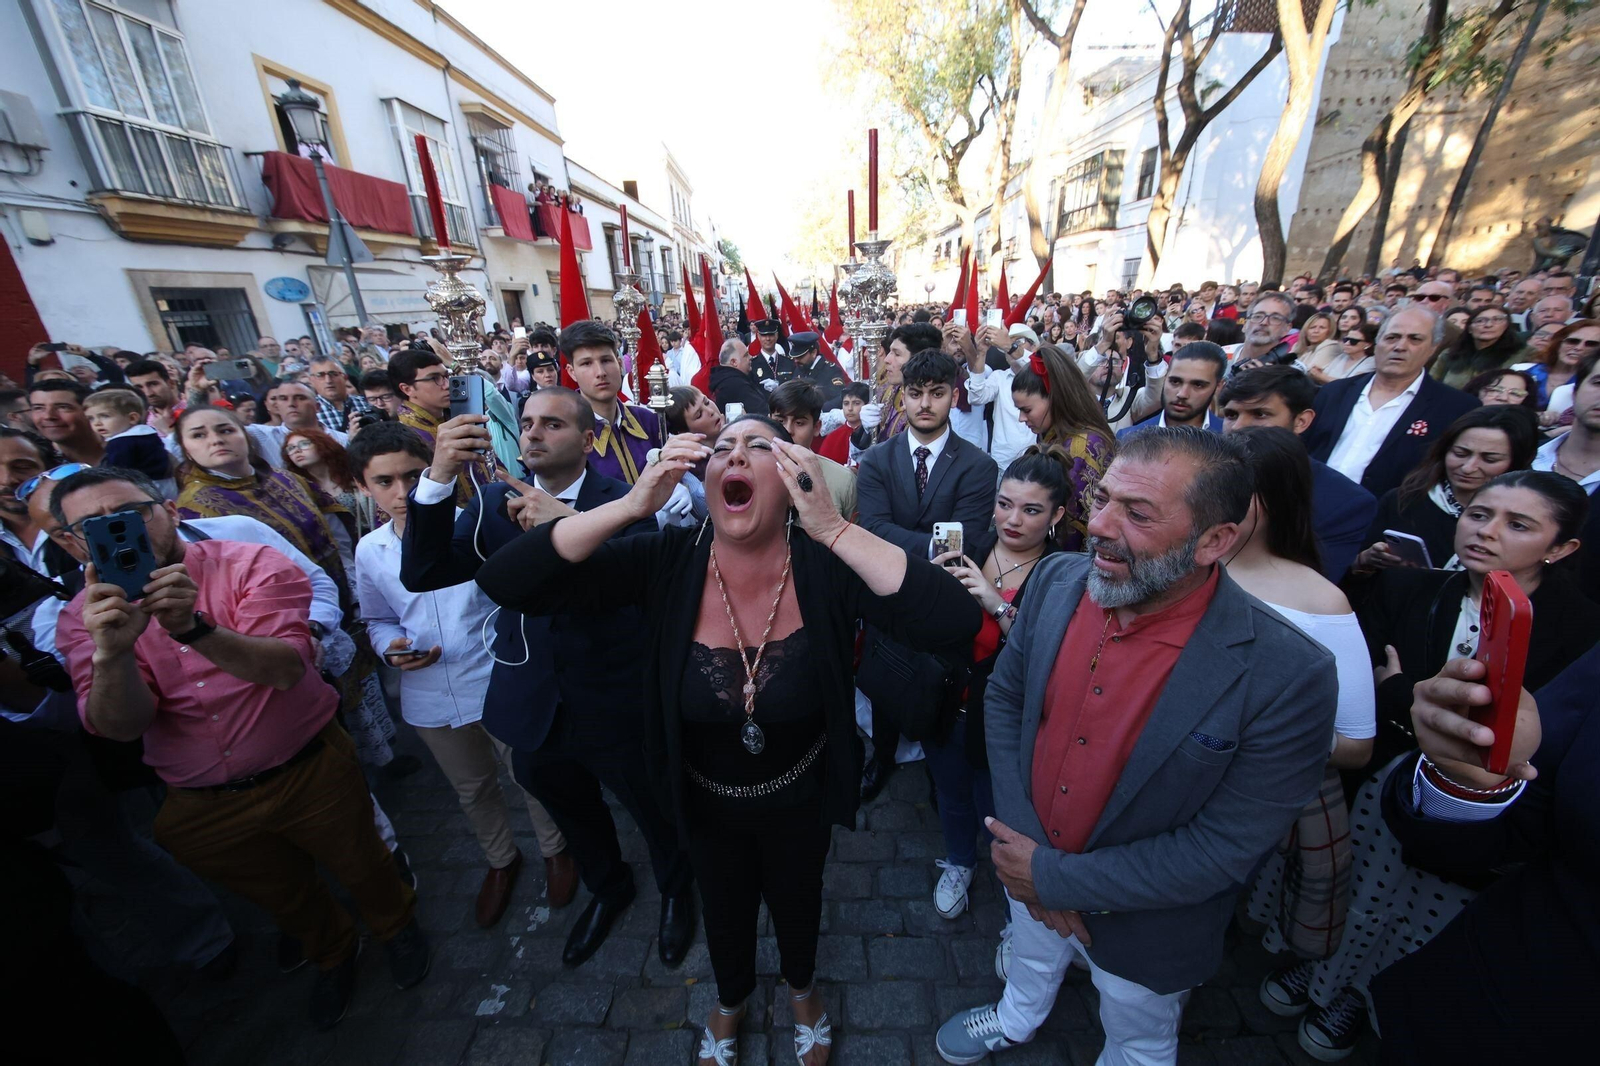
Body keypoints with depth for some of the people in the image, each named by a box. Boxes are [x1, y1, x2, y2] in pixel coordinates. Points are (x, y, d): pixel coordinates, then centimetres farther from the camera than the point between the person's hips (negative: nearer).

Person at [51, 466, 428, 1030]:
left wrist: (192, 628, -42)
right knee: (283, 898, 27)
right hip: (201, 809, 3)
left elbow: (286, 667, -29)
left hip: (310, 774, -3)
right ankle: (332, 954, 58)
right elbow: (121, 725, -18)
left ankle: (396, 926, 52)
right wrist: (112, 652, -35)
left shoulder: (252, 565, -16)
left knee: (361, 866, 19)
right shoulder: (85, 616, -6)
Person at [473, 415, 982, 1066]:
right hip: (707, 799, 1)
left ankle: (800, 986, 68)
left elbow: (957, 623, -42)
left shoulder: (827, 568, -29)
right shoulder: (667, 564, -25)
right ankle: (731, 996, 68)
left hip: (799, 798, -1)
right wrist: (632, 504, -42)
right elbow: (503, 582, -30)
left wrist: (832, 526, -47)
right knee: (724, 908, 31)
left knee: (796, 901, 31)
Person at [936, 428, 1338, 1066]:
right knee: (1030, 958, 36)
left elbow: (1225, 850, -25)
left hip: (1143, 926, -4)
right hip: (1026, 874, 4)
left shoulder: (1288, 676, -31)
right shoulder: (1058, 581, -19)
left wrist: (1055, 877, -21)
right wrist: (1019, 838, -16)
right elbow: (1003, 697, -8)